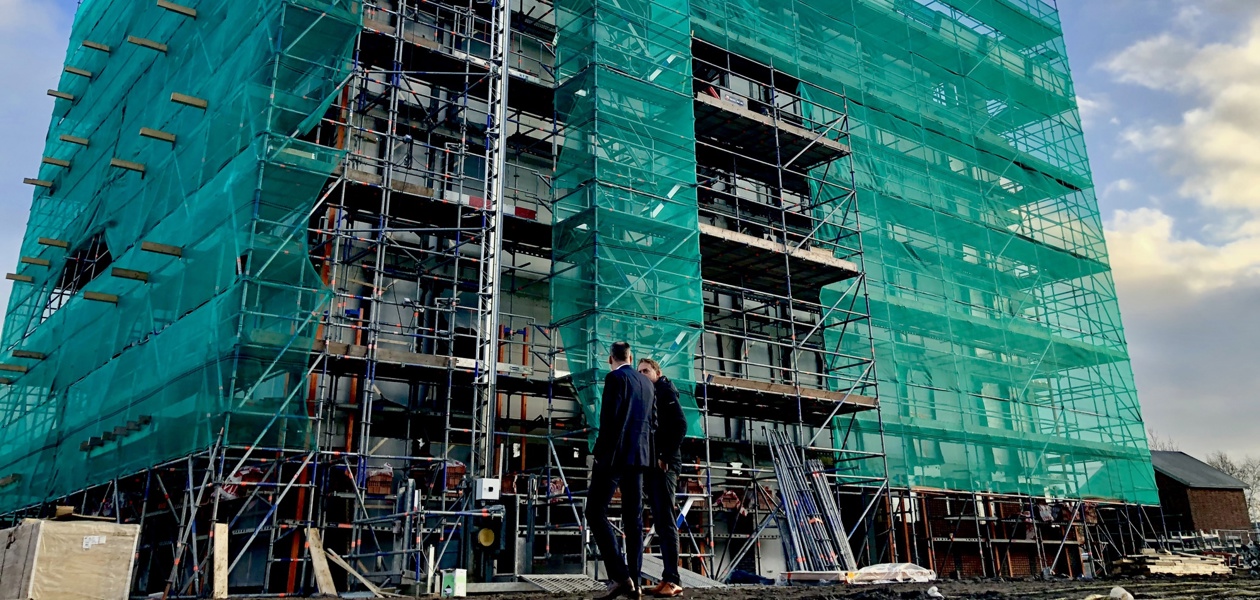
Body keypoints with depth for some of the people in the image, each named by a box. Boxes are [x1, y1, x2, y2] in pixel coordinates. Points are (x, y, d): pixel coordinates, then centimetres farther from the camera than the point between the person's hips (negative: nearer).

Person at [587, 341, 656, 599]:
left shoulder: (615, 378, -7)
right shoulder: (647, 383, 15)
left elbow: (609, 419, -15)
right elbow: (651, 421, 16)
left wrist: (599, 454, -10)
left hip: (616, 454, -8)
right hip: (639, 455, 8)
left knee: (595, 512, -7)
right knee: (633, 518, 7)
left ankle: (620, 576, -16)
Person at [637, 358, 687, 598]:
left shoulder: (665, 391, -1)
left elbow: (680, 426, -12)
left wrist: (665, 457, -17)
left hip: (664, 464, -8)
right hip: (652, 465, 8)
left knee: (666, 520, -11)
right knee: (661, 522, 7)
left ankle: (673, 581, -12)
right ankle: (668, 579, 9)